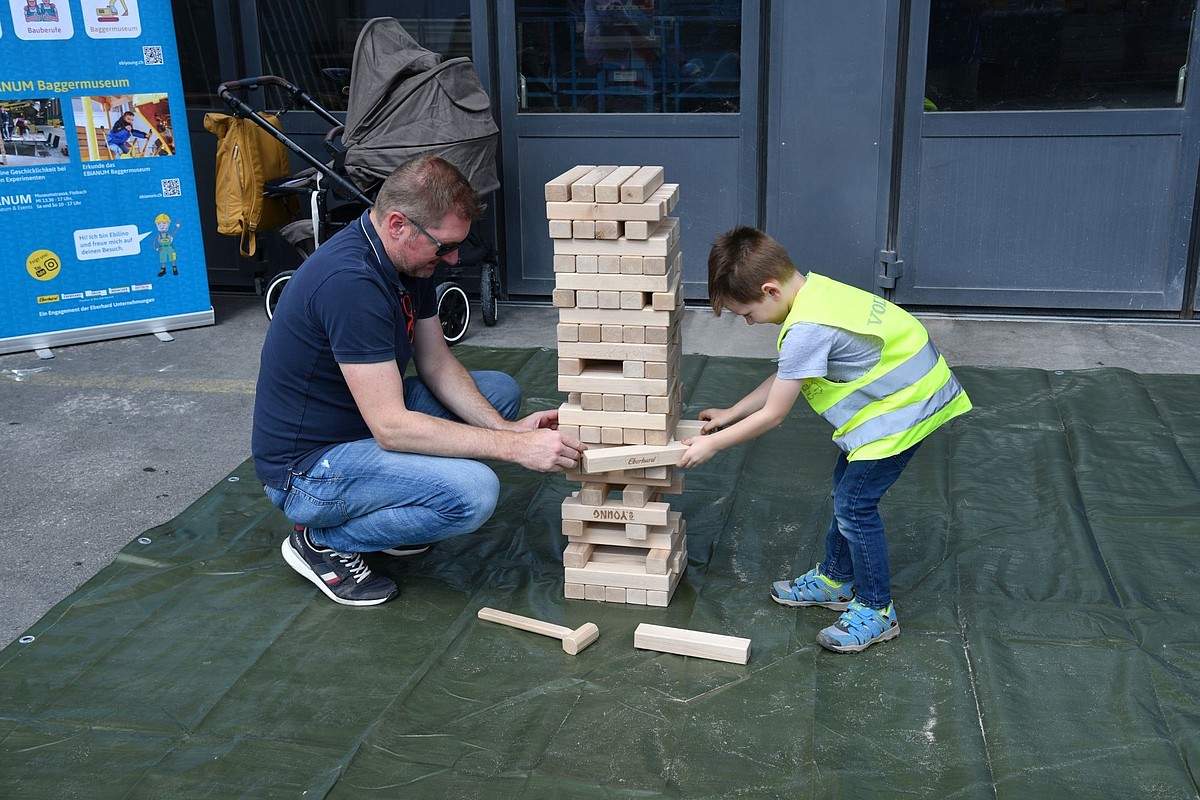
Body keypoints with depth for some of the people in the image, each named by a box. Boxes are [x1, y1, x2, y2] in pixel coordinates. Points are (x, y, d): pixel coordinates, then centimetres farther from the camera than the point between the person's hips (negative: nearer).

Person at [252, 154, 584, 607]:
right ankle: (323, 539, -4)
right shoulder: (350, 281, -31)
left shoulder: (409, 259, -1)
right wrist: (515, 447, -30)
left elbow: (436, 362, 6)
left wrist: (505, 427, -9)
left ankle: (379, 511, 11)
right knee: (473, 492, -28)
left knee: (500, 391, 10)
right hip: (306, 465, -10)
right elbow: (391, 426, -32)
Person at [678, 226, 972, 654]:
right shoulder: (811, 291, 1)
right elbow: (784, 378, 13)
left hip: (907, 406, -10)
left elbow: (773, 414, -20)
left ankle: (876, 611, 11)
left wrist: (712, 444, -9)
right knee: (847, 487, 19)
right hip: (903, 390, 10)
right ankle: (835, 579, 36)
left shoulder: (807, 329, -29)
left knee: (855, 504, -5)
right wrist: (731, 413, 15)